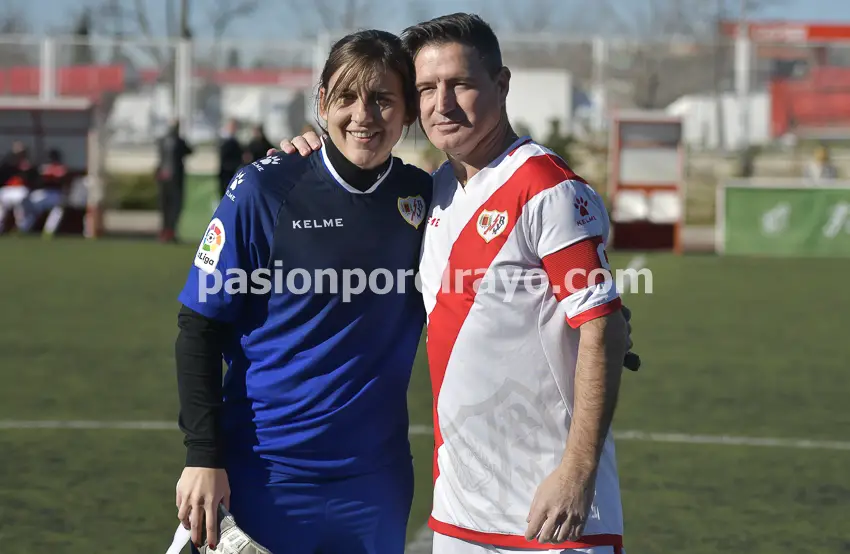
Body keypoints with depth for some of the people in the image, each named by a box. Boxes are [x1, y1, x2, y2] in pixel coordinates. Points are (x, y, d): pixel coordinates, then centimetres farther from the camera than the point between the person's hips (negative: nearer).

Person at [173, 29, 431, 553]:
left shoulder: (423, 196, 2)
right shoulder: (265, 190, -7)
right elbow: (200, 329, -5)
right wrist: (203, 456, -11)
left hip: (374, 477, 3)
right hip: (262, 472, -3)